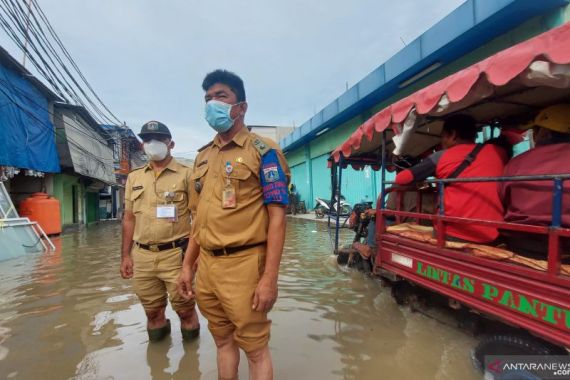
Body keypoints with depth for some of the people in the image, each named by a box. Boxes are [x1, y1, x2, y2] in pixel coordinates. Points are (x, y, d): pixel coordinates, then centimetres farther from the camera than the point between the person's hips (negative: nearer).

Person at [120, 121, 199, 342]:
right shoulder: (134, 178, 11)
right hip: (142, 255, 4)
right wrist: (125, 255, 11)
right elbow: (129, 219, 14)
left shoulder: (186, 174, -3)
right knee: (152, 310, 16)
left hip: (176, 254, -4)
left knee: (184, 308, 8)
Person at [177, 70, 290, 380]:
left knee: (255, 348, 11)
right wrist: (187, 265, 14)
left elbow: (277, 216, -12)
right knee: (223, 340, 23)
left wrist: (270, 277, -17)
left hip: (243, 264, -6)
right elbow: (199, 217, 16)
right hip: (207, 265, 6)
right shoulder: (203, 156, 13)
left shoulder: (262, 151, -7)